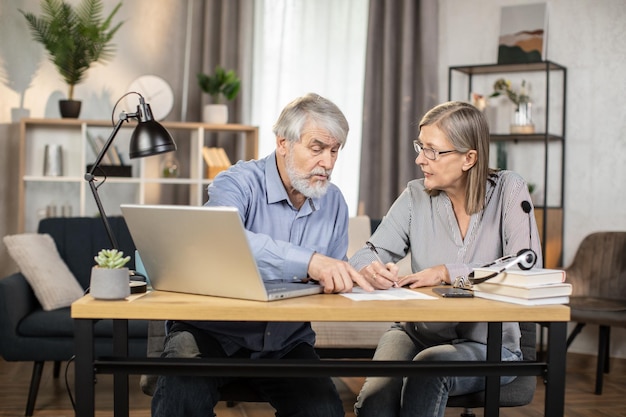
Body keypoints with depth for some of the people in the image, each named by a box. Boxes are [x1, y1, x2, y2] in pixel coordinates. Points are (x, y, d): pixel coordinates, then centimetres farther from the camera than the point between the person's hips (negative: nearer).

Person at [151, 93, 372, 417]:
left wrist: (362, 278, -11)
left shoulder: (334, 203, 6)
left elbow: (334, 279, 13)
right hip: (213, 331, -4)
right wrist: (308, 262, -46)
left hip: (286, 342, 5)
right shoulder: (238, 182, -13)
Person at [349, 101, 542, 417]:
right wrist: (370, 270, -27)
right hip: (417, 332, 2)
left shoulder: (507, 190, -4)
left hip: (489, 343, -1)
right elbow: (367, 255, -2)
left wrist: (447, 273, -20)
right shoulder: (416, 196, 3)